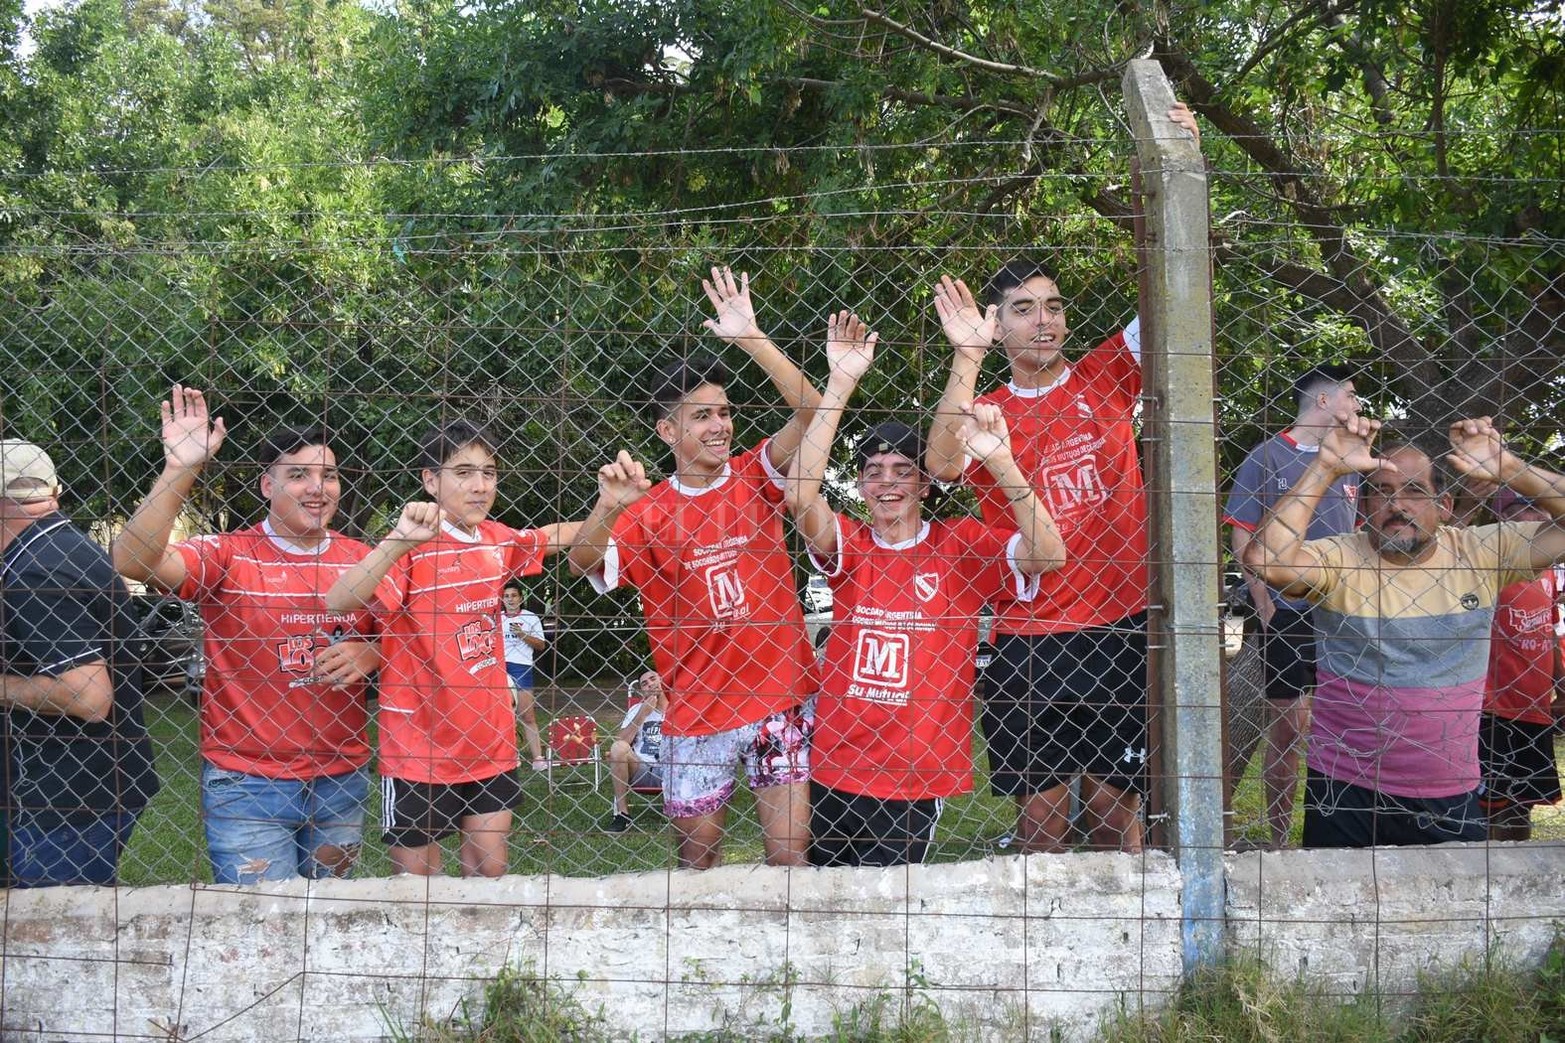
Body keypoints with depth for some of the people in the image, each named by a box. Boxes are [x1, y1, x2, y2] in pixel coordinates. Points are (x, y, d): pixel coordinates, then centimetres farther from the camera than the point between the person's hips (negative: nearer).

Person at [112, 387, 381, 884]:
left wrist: (368, 655, -10)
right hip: (247, 784, -4)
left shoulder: (361, 560, 4)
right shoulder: (229, 555, -8)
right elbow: (133, 561, -23)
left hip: (342, 781, 4)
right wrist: (180, 469, -30)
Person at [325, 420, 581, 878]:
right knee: (416, 878, 6)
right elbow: (338, 603, -32)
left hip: (488, 736, 6)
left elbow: (555, 536, 22)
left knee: (489, 868, 11)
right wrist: (400, 541, -42)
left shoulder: (497, 541, 2)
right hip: (418, 746, -5)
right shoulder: (409, 549, -18)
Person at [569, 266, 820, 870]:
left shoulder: (755, 478, 0)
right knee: (697, 851, 12)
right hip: (695, 708, 1)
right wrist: (608, 508, -36)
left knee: (789, 848, -3)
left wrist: (750, 338, -24)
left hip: (775, 692, -1)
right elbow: (584, 563, -16)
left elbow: (809, 411, -14)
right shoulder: (648, 512, -1)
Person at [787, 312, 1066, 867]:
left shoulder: (960, 545, -2)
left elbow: (1048, 555, -17)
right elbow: (801, 496, -17)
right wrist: (840, 383, -22)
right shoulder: (850, 545, 2)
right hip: (835, 768, 2)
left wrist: (1000, 463, -30)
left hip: (918, 779, -2)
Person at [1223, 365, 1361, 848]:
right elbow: (1244, 538, -5)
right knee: (1286, 723, 0)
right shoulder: (1267, 457, -5)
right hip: (1286, 613, -5)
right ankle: (1280, 838, 8)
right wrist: (1265, 604, -10)